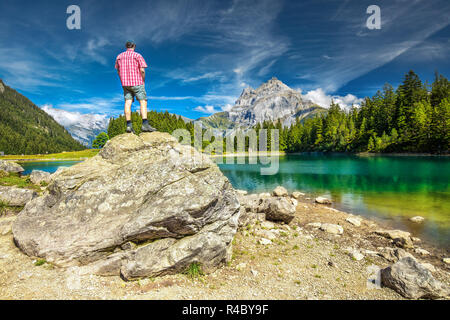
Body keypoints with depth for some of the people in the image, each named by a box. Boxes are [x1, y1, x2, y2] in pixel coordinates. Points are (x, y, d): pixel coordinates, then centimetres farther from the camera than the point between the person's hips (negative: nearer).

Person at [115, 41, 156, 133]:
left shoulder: (119, 56, 14)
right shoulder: (137, 55, -2)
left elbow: (118, 71, 16)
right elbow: (142, 70, -9)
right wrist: (143, 82, 3)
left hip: (125, 83, 5)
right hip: (136, 82, -5)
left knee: (128, 103, 0)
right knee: (143, 102, -7)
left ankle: (129, 125, -6)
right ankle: (145, 125, -20)